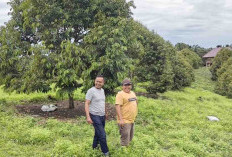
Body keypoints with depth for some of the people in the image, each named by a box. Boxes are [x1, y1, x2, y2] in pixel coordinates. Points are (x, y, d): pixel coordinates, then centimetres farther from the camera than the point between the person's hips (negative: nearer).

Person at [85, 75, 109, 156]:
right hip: (95, 116, -7)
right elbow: (86, 104, -15)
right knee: (102, 135, -8)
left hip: (102, 116, 7)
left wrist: (105, 113, 20)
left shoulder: (102, 90, 10)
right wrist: (88, 117, -22)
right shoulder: (91, 91, -13)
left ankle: (94, 147, 35)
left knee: (98, 133, 18)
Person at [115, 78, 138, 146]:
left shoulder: (132, 93, 12)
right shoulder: (120, 94, -14)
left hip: (132, 120, 9)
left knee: (130, 138, 20)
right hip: (124, 121, -9)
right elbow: (117, 106, -22)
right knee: (125, 140, -7)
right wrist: (121, 119, -29)